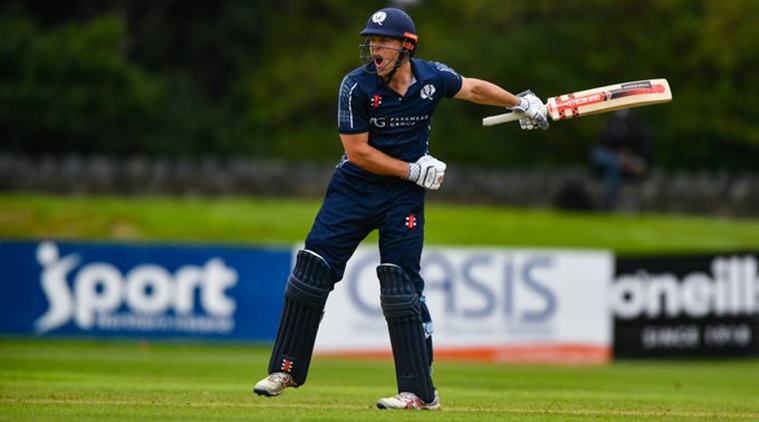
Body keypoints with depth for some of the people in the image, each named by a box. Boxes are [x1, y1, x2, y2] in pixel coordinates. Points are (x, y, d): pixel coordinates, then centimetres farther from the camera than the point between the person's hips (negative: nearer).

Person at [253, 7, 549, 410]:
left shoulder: (431, 77, -8)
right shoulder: (357, 85, -14)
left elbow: (472, 88, 15)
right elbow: (358, 152, -14)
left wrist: (522, 102, 20)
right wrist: (414, 170, -16)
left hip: (404, 196, 0)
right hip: (354, 188, 0)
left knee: (401, 288, -7)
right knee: (311, 269, -5)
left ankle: (419, 391, -2)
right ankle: (285, 369, 7)